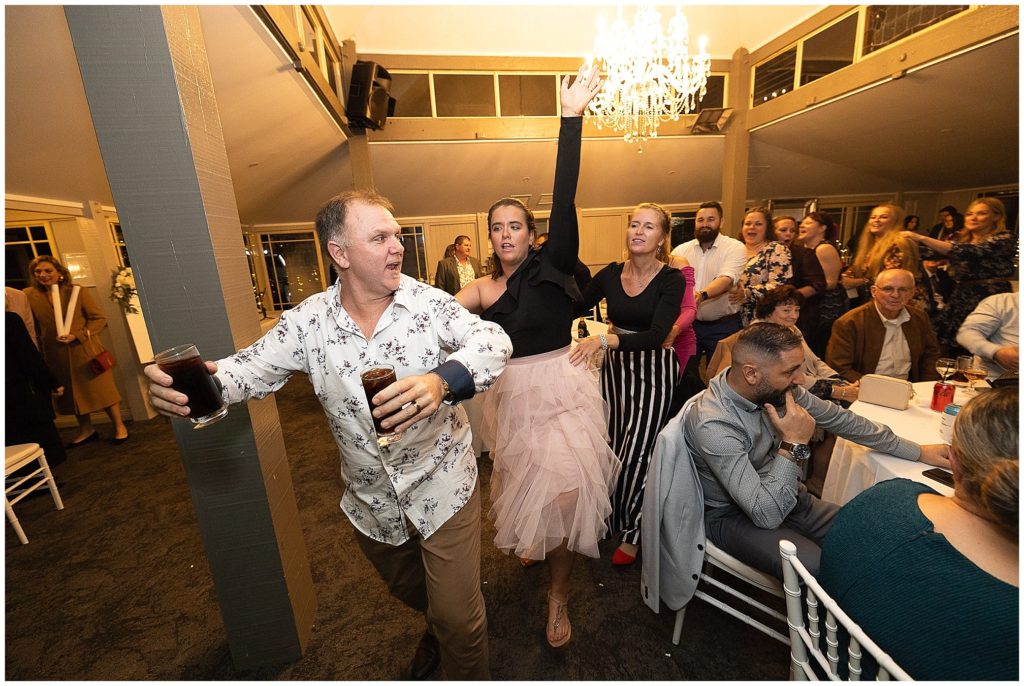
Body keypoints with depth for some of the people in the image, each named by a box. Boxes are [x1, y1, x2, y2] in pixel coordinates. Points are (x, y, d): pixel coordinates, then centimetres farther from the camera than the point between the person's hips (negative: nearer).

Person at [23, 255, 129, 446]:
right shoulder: (29, 295, 3)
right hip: (56, 356, 4)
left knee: (101, 388, 3)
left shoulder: (78, 292, -5)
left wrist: (77, 335, -17)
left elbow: (99, 319, -6)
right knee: (72, 393, 15)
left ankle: (119, 426, 15)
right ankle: (86, 430, 30)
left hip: (85, 351, -3)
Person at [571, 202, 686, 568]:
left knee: (637, 451, 1)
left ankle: (633, 533, 24)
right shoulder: (610, 273, 1)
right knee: (614, 447, 9)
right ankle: (615, 519, 33)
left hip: (654, 369, -3)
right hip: (615, 366, 4)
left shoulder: (671, 280, -10)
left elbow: (656, 335, -23)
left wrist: (604, 340, -35)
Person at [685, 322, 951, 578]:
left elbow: (839, 419, 7)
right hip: (731, 516, -7)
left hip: (780, 495, 7)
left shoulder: (779, 388, -11)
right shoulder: (712, 424, -34)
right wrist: (795, 444, -29)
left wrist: (917, 451, 14)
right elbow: (766, 514, -31)